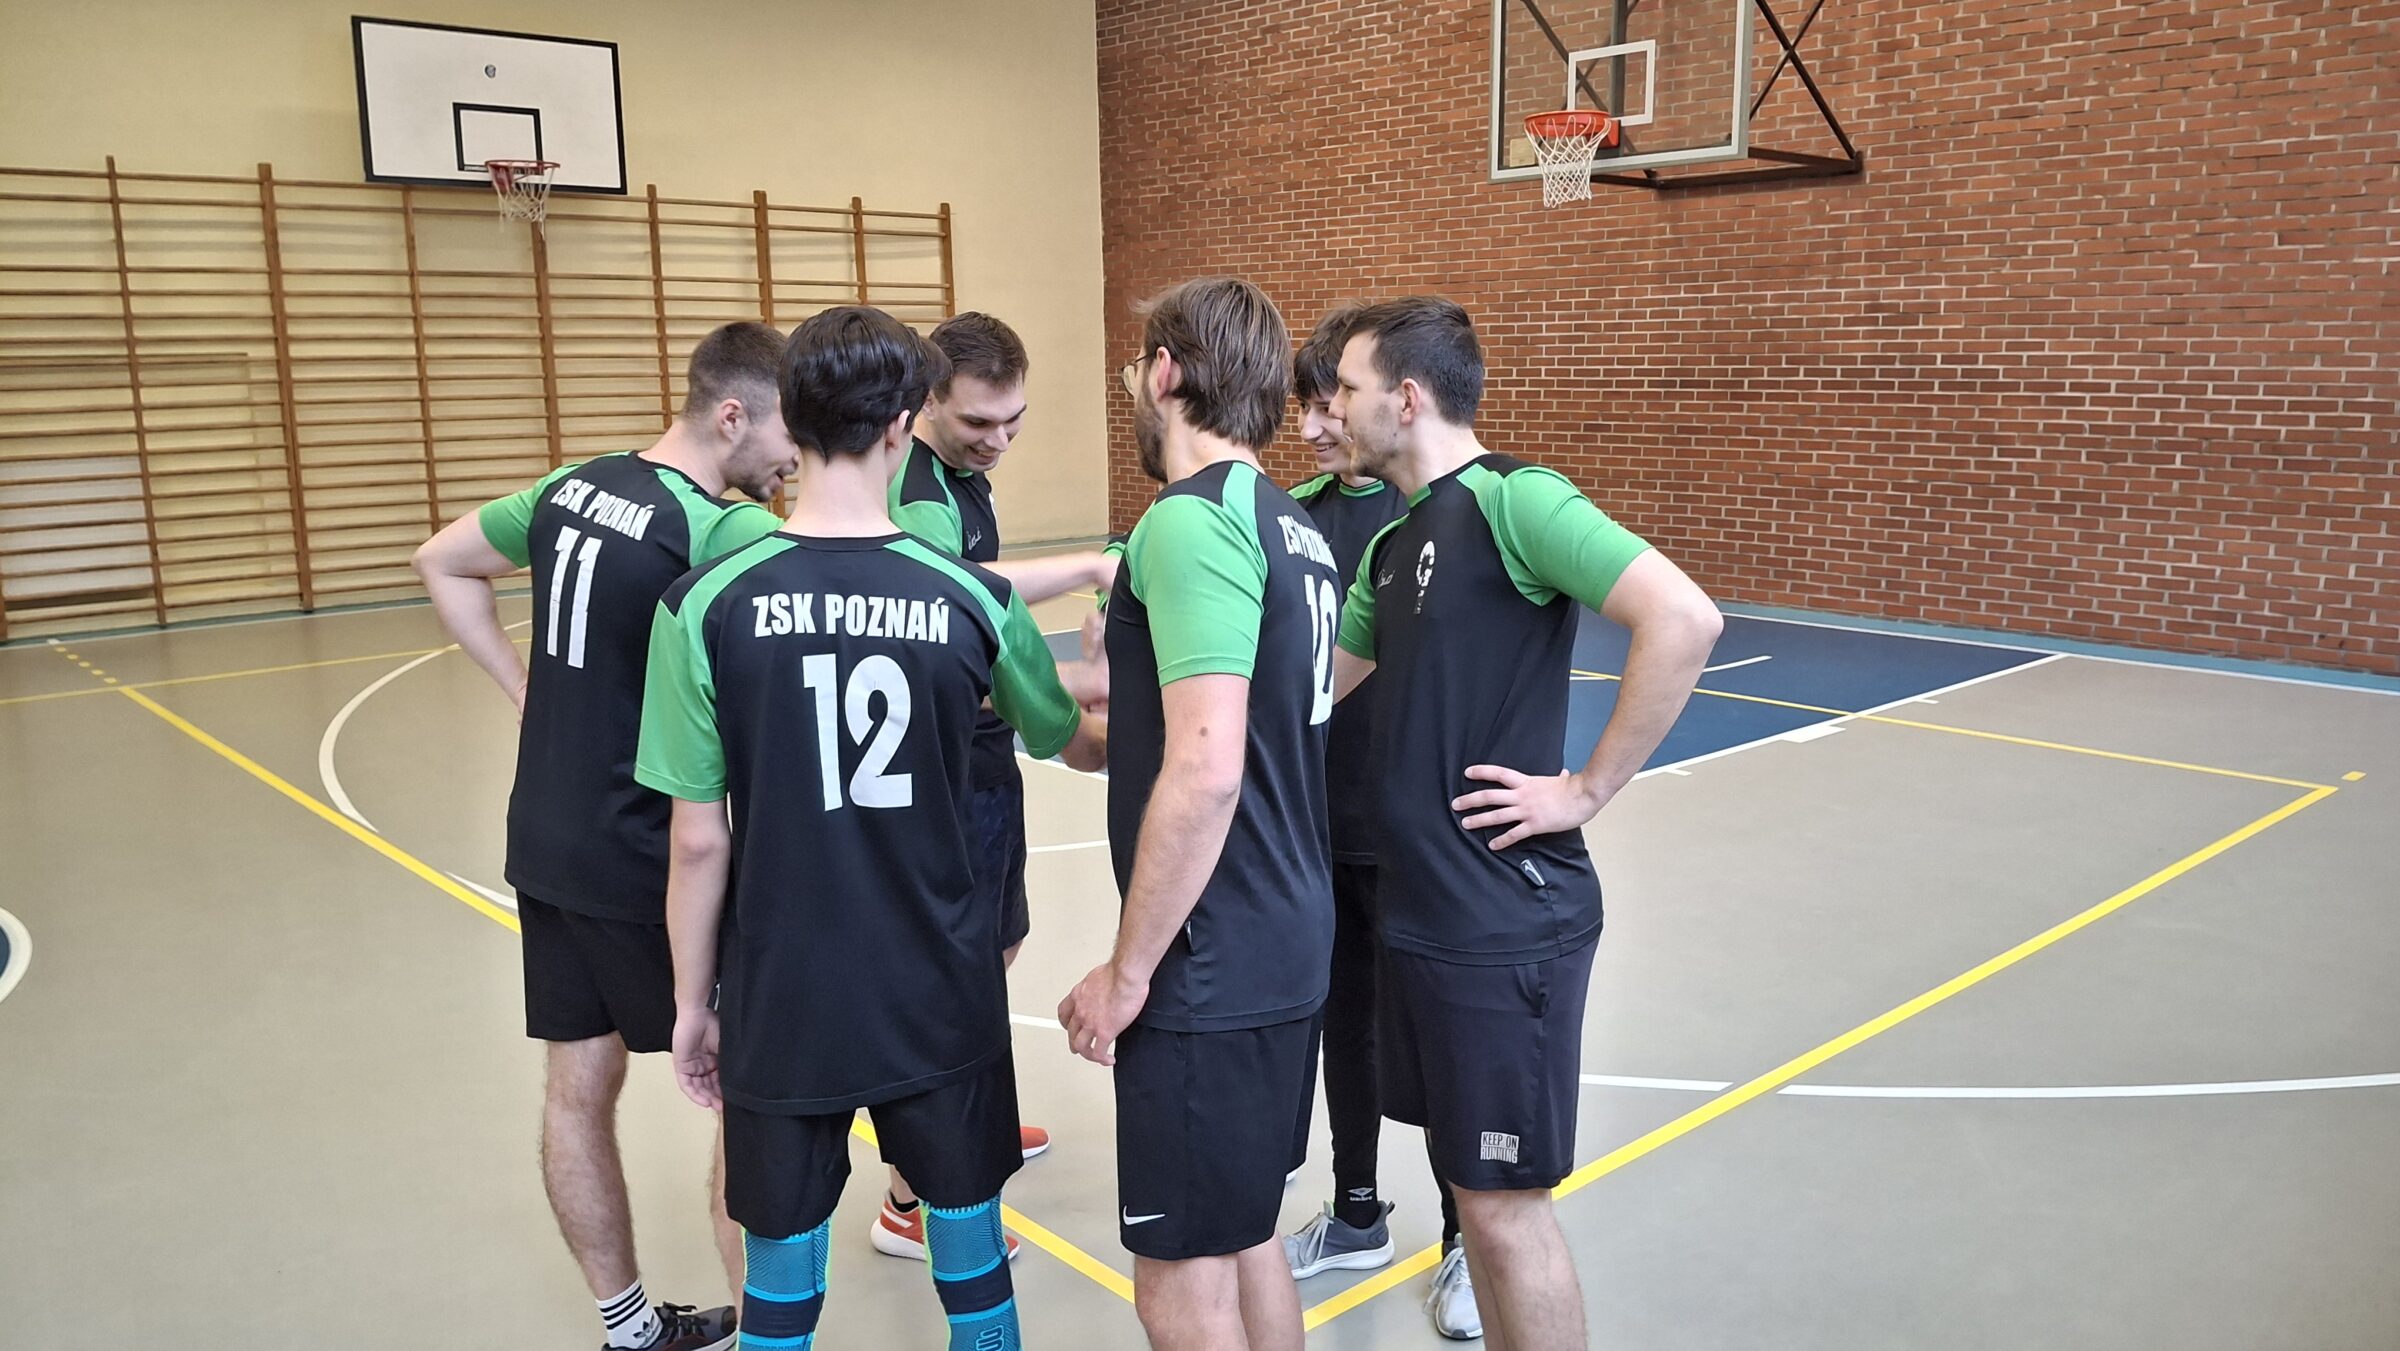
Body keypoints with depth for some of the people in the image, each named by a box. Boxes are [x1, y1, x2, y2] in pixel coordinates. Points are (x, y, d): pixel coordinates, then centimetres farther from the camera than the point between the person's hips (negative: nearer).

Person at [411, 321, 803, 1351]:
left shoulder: (571, 488, 4)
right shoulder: (723, 530, -20)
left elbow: (441, 563, 17)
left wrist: (527, 690, 13)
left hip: (548, 850, 8)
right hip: (645, 866, -8)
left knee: (578, 1090, 15)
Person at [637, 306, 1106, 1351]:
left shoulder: (706, 606, -13)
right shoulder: (974, 600, -9)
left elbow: (699, 842, -9)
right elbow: (1072, 744, 8)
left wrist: (693, 1003, 6)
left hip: (781, 1008, 0)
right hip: (942, 999, 1)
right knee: (971, 1249, 18)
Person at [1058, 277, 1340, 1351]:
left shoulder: (1192, 518, -18)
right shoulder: (1291, 523, 10)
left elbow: (1205, 769, -26)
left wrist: (1130, 969, -17)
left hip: (1212, 969, -9)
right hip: (1285, 945, 9)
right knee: (1245, 1235, 22)